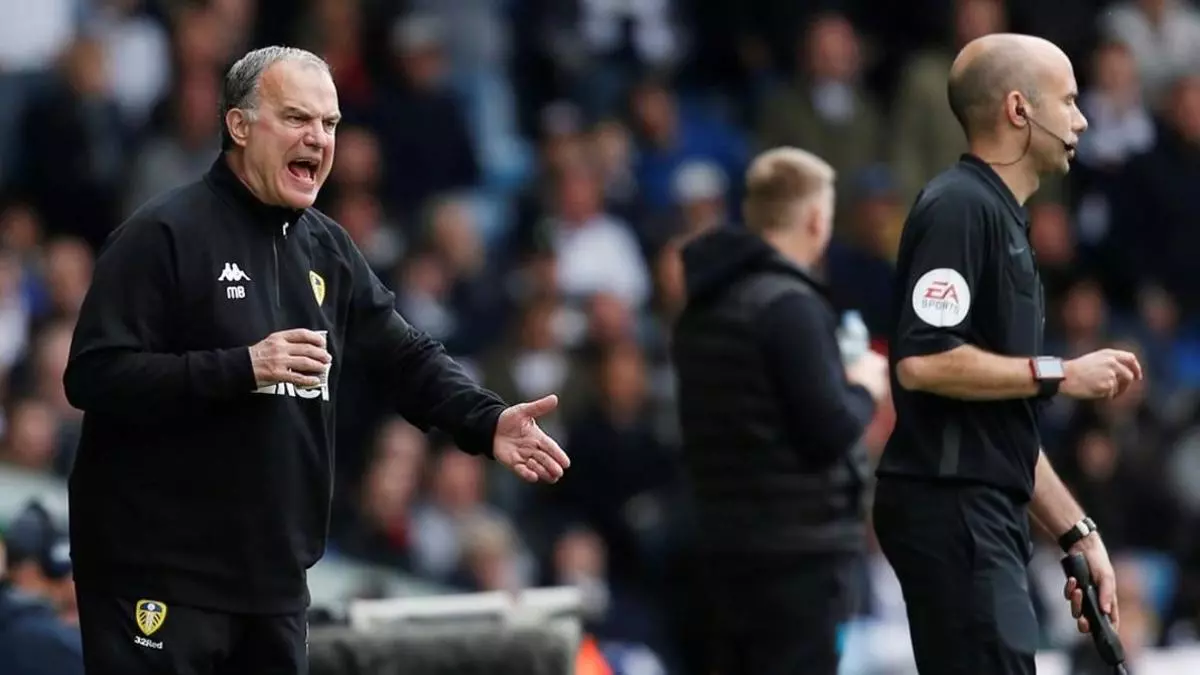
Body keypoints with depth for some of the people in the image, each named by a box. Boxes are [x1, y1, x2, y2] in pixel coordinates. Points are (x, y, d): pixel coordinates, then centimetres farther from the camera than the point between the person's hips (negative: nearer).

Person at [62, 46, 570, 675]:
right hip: (160, 576, -7)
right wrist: (243, 368, -25)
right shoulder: (162, 234, -11)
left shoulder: (327, 247, 13)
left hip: (273, 577, 7)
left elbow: (407, 357, 13)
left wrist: (487, 422, -7)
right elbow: (93, 377, -18)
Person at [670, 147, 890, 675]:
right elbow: (829, 431, -19)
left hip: (728, 538, 9)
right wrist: (864, 388, 1)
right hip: (800, 545, -9)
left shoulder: (704, 306, 12)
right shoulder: (788, 304, -16)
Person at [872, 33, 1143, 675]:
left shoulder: (1002, 217, 20)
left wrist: (1077, 532, 19)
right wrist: (1059, 374, -14)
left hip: (986, 516, 10)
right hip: (950, 509, -10)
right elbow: (922, 361, -23)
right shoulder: (958, 207, -11)